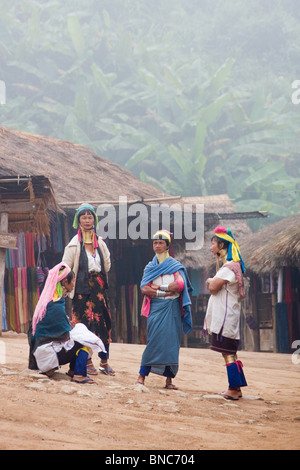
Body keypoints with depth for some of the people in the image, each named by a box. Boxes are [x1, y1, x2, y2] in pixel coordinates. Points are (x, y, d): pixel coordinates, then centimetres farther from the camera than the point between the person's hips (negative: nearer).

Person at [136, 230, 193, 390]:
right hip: (155, 308, 1)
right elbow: (144, 288, -1)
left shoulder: (175, 265, 7)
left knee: (170, 342, -4)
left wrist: (157, 287, -7)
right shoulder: (150, 267, 12)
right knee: (154, 341, -10)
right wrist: (165, 292, -12)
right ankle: (142, 375, -8)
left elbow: (180, 284, -10)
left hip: (171, 309, -1)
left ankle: (169, 379, -1)